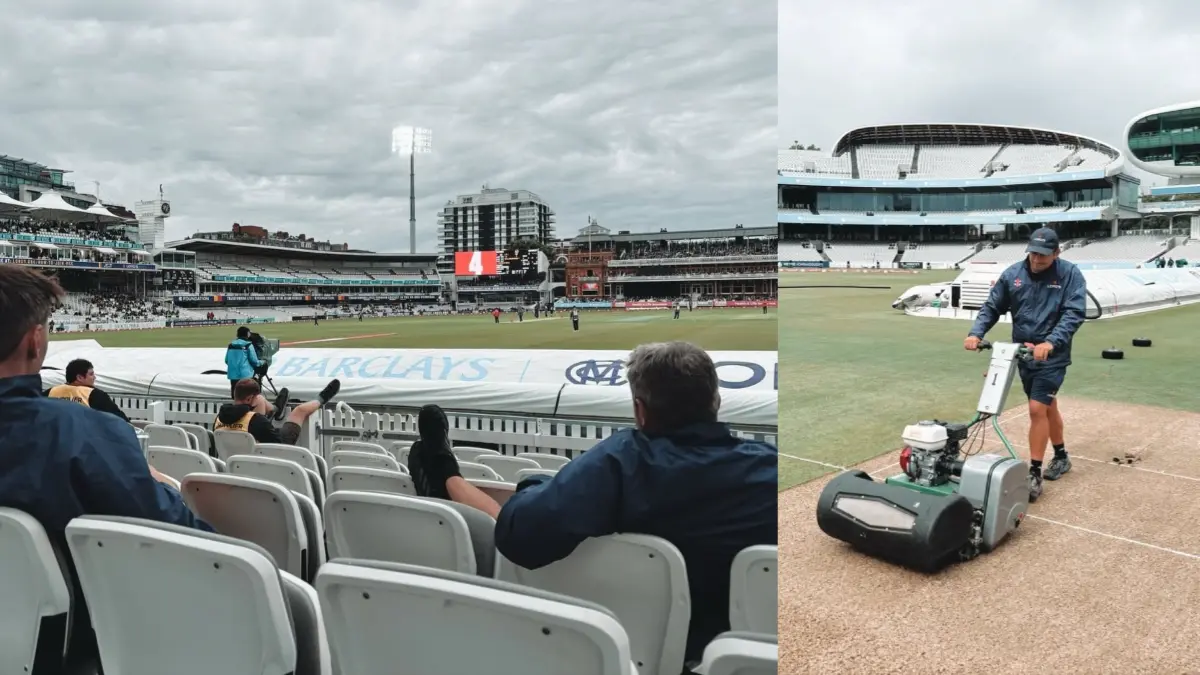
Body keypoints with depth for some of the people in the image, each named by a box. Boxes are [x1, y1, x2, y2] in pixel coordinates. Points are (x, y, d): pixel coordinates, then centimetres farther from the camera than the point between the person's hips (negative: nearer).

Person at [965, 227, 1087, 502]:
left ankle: (1034, 474, -1)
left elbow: (1074, 313, -20)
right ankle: (1061, 456, 39)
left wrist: (1050, 343, -34)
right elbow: (992, 307, 1)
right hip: (1023, 354, 5)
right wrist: (976, 333, -16)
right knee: (1047, 406, 19)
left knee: (1037, 409, -11)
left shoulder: (1070, 274, -11)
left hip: (1052, 357, -4)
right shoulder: (1012, 274, -1)